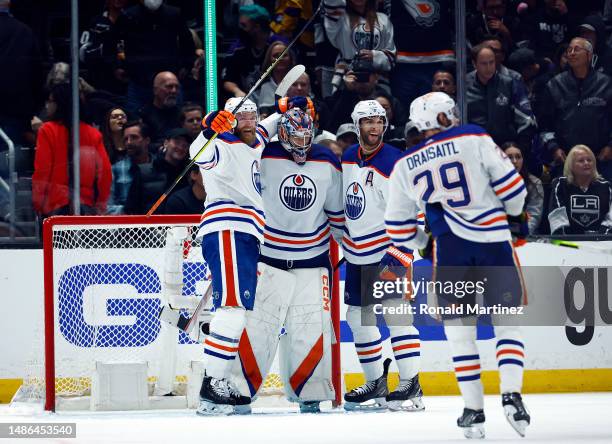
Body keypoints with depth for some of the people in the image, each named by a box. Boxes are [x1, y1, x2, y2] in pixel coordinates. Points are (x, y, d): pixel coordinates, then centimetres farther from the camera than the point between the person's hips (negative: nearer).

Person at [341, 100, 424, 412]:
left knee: (395, 311, -17)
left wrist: (400, 252, -25)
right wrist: (339, 237, 25)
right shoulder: (347, 158, 7)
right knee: (358, 317, 12)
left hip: (386, 251, -8)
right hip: (357, 253, 8)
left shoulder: (394, 163, -16)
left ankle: (410, 386, -18)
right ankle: (376, 383, 24)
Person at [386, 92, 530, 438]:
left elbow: (399, 226, 16)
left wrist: (422, 245, 34)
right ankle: (511, 395, -8)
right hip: (494, 242, -2)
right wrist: (514, 211, 18)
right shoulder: (475, 140, 2)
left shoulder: (404, 166, 12)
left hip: (449, 250, 2)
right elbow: (510, 184, -3)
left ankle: (474, 410, 7)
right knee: (508, 320, 9)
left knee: (460, 329, 11)